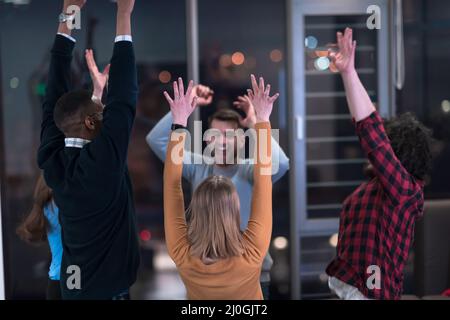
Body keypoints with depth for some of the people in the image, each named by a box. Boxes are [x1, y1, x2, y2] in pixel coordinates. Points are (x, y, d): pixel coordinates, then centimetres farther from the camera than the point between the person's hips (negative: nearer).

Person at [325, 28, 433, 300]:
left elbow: (373, 133, -29)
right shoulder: (388, 185, 7)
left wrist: (349, 72, -31)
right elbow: (368, 124, 12)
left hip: (366, 292, -9)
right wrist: (347, 72, 13)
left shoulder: (402, 186, -17)